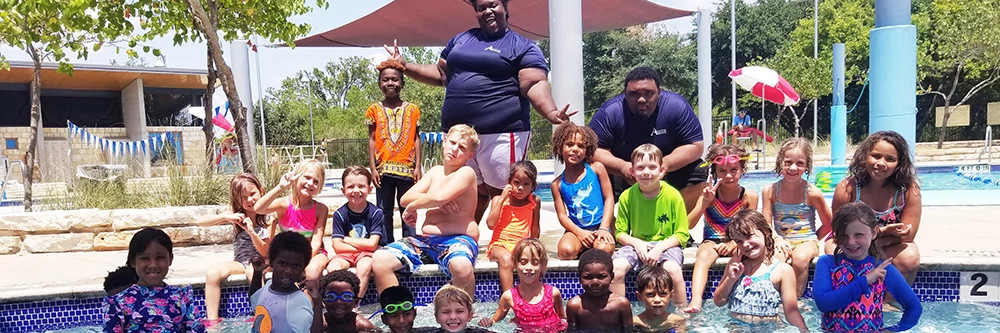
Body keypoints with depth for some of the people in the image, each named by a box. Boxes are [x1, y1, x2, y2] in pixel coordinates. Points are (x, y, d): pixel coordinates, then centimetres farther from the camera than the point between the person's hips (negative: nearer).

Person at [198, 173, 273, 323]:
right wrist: (226, 217, -20)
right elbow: (200, 221, -4)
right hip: (239, 262, 4)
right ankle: (212, 320, -21)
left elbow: (266, 252, -9)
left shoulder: (269, 218, -4)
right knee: (212, 273, -25)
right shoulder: (237, 216, 4)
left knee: (254, 270, -39)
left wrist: (252, 233, -25)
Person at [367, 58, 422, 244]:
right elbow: (372, 140, 5)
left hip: (407, 168, 0)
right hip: (383, 169, 0)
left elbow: (416, 139, 6)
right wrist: (373, 168, -3)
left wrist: (418, 167, -1)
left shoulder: (412, 110, 6)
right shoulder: (374, 110, 6)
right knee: (384, 213, 6)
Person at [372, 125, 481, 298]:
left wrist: (412, 207, -5)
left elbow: (439, 197, -22)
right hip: (425, 238, 6)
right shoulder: (435, 171, 18)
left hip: (458, 239, -6)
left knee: (461, 265, -41)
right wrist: (439, 201, -9)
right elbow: (405, 199, 8)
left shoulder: (466, 173, -4)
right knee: (379, 259, -15)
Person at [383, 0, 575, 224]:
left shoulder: (522, 47, 1)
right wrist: (405, 66, 17)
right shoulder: (461, 40, 19)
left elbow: (534, 85, -11)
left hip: (502, 133, -6)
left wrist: (551, 113, -29)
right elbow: (441, 75, 25)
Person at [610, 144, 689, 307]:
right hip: (637, 243, 2)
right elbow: (620, 232, 4)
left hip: (666, 244, -2)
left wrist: (660, 247, -19)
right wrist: (636, 243, -16)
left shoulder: (672, 195, -8)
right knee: (616, 267, -26)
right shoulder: (627, 196, -4)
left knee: (672, 268, -33)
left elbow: (682, 234, -4)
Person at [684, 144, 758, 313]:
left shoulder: (749, 196, -4)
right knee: (703, 256, -33)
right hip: (712, 241, 0)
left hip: (737, 244, 1)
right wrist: (704, 203, -24)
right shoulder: (709, 194, -5)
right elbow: (688, 224, -11)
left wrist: (734, 244, -18)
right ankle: (696, 301, -50)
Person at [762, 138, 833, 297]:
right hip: (781, 241, 1)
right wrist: (778, 239, -18)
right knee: (775, 257, -33)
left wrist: (811, 242, 3)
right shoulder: (770, 191, -1)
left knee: (800, 258, -34)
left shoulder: (812, 193, -5)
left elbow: (828, 224, 5)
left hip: (807, 241, -1)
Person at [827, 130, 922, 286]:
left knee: (910, 258, -29)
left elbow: (907, 235, -16)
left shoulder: (909, 190, -18)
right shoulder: (847, 188, -21)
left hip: (891, 247, 1)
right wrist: (880, 231, -27)